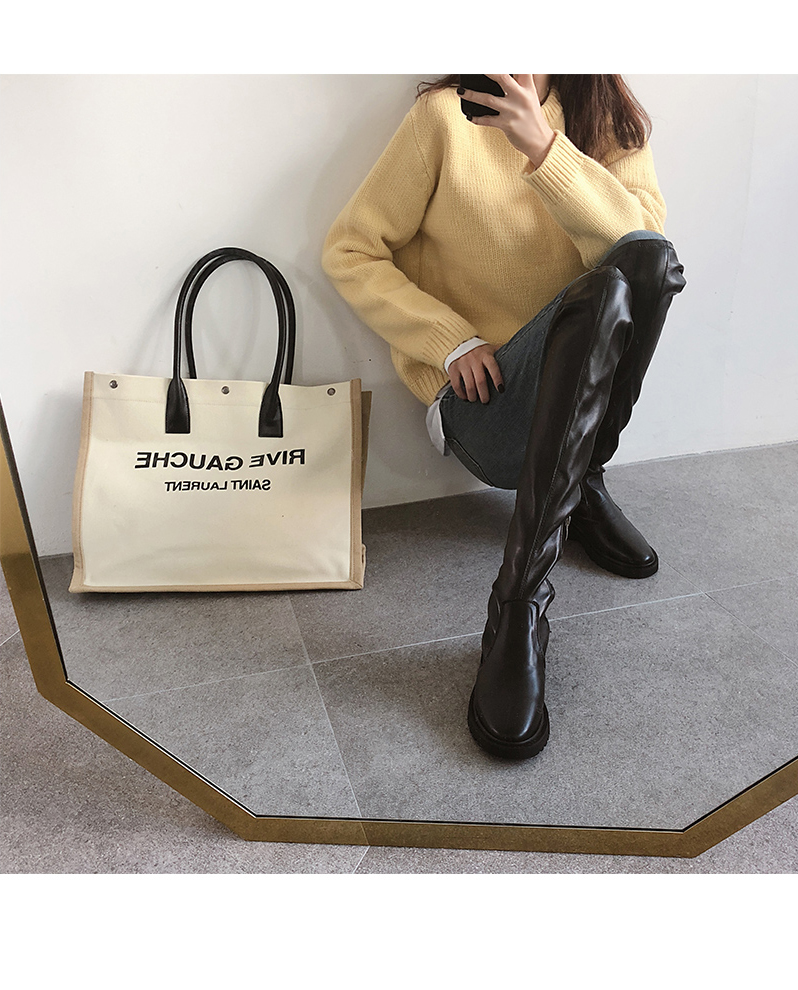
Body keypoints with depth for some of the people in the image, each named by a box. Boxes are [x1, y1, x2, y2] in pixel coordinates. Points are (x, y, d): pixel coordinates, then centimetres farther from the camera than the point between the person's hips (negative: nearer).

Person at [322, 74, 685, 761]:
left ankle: (581, 485, -7)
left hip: (580, 382, 4)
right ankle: (519, 614, -33)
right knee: (606, 292, -33)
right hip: (479, 395, -3)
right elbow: (349, 252, -1)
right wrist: (454, 341, -10)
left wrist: (542, 146, -24)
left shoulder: (615, 124, 9)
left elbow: (642, 243, -12)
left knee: (646, 259, -26)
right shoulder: (449, 113, 0)